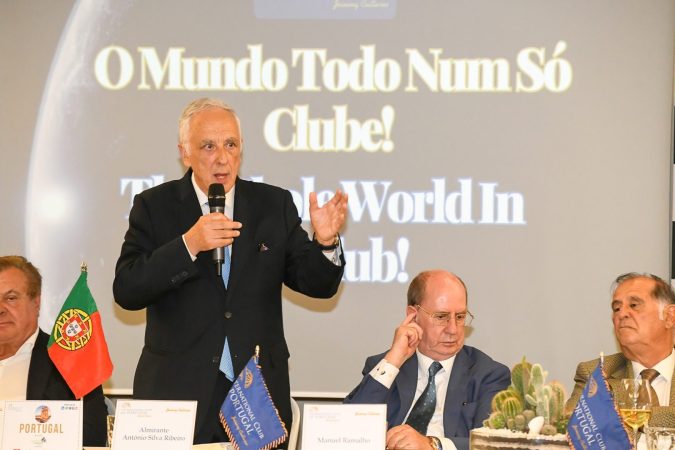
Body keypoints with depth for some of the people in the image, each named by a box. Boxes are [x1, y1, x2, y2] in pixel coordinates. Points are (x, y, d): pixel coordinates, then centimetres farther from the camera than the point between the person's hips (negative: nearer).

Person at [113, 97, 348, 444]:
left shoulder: (274, 205, 8)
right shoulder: (154, 206, 3)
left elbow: (317, 284, 6)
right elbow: (126, 292, -8)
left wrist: (325, 242, -15)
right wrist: (189, 245, -20)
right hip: (179, 392, -1)